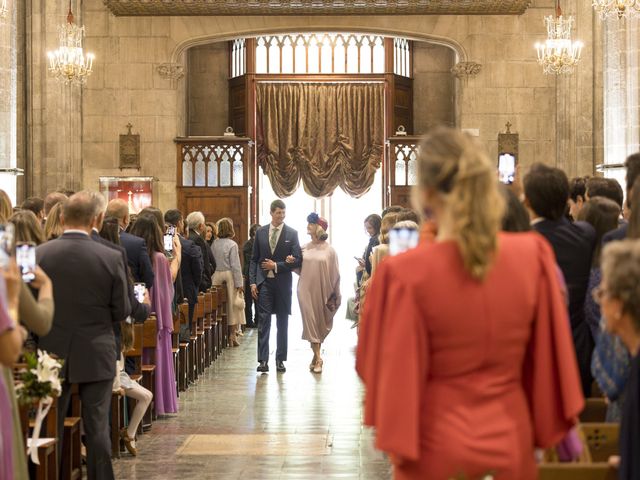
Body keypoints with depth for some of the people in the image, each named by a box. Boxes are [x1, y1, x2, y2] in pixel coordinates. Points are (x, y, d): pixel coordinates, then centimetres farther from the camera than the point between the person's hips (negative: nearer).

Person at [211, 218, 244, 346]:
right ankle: (232, 335, 3)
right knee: (232, 305, 3)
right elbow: (235, 265, -11)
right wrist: (239, 283, -8)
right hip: (229, 275, -4)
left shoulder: (214, 244, 4)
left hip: (217, 275, 4)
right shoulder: (232, 244, -10)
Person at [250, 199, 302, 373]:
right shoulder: (260, 232, 6)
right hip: (264, 282, 0)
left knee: (283, 322, 7)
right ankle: (263, 360, -6)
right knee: (263, 321, -5)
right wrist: (252, 282, -1)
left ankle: (280, 359, 15)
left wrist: (276, 266, -11)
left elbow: (297, 260, -3)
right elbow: (254, 259, 7)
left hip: (283, 283, 0)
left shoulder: (292, 233, 1)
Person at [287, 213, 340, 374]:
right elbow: (300, 269, 13)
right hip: (306, 290, 1)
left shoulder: (329, 250, -3)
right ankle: (317, 357, -4)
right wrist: (291, 262, -8)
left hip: (322, 292, -1)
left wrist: (335, 295, -1)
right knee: (310, 322, -4)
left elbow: (335, 274, 0)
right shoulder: (304, 249, 4)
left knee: (320, 324, 7)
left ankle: (315, 356, 21)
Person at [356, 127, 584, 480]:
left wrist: (395, 441, 5)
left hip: (438, 449, -2)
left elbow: (394, 367, -11)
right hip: (510, 441, 3)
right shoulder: (532, 254, -9)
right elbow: (548, 356, 0)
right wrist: (544, 428, 13)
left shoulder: (406, 273, -20)